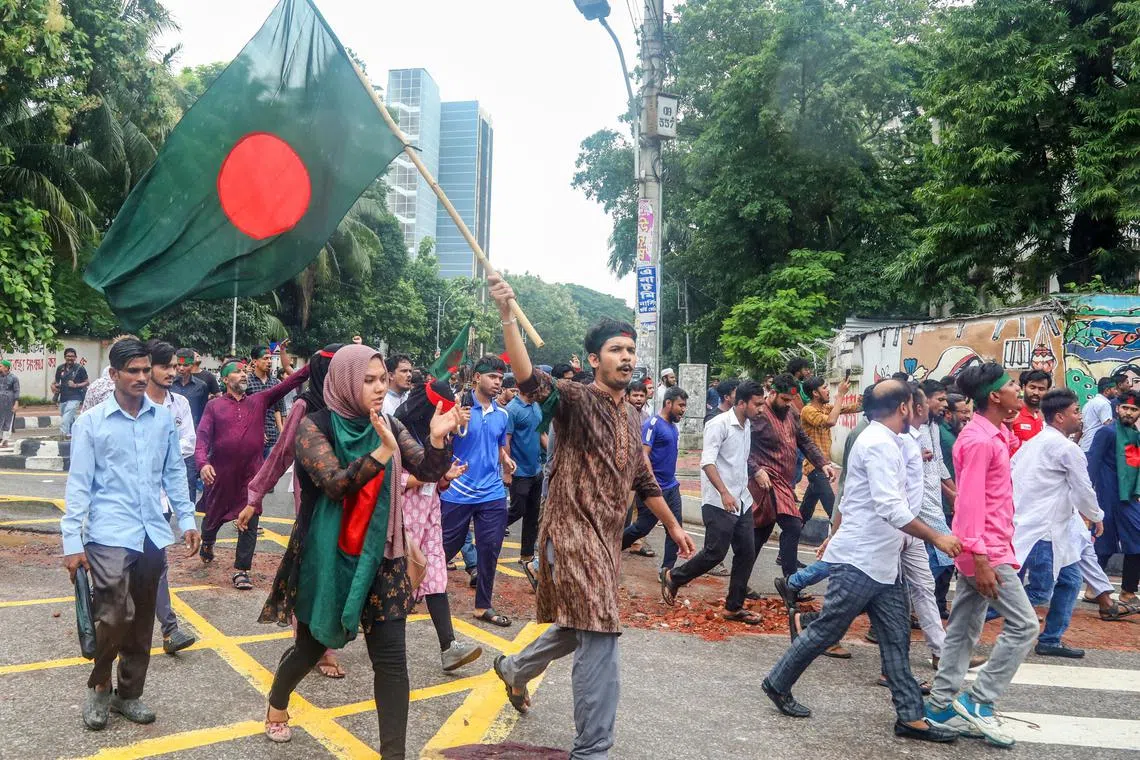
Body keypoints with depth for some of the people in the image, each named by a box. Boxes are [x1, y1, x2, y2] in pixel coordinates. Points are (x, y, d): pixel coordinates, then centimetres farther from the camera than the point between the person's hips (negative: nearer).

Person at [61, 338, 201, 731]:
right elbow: (78, 484, -4)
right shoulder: (91, 422, -4)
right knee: (114, 617, -12)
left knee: (142, 621, 11)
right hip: (110, 535, -4)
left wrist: (187, 519, 9)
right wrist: (72, 541, -7)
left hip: (152, 534, 4)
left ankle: (128, 693, 28)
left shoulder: (163, 418, 5)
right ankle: (99, 687, 14)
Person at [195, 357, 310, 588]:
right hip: (220, 474, -1)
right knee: (214, 516, 19)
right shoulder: (214, 406, 0)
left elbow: (287, 384, -6)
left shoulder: (259, 401, 5)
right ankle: (207, 543, 52)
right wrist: (202, 463, -25)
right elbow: (203, 437, -8)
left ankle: (241, 570, 9)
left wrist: (312, 366, -19)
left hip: (251, 475, 1)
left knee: (250, 523, -1)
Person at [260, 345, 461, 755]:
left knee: (391, 658, -2)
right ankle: (277, 704, 48)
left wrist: (438, 439, -26)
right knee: (312, 644, 17)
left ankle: (394, 752, 8)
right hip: (327, 557, -3)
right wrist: (383, 451, -37)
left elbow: (428, 471, -7)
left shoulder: (389, 426, 1)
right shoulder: (315, 426, -11)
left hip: (379, 556, 3)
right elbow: (334, 483, -24)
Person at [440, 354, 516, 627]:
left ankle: (483, 606, 20)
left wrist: (506, 460, 1)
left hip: (492, 494, 5)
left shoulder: (502, 413, 8)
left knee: (490, 550, 6)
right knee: (447, 546, 8)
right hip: (457, 492, -4)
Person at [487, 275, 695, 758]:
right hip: (572, 531, -9)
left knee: (582, 627, 22)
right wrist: (507, 316, -44)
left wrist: (673, 526, 26)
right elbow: (530, 380, -31)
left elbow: (643, 480, 23)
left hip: (607, 535, 9)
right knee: (600, 637, -10)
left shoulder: (629, 417, 13)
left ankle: (515, 669, 48)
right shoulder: (576, 400, -12)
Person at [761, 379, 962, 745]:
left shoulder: (883, 441, 14)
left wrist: (837, 536, 29)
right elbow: (892, 508, -27)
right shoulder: (879, 443, -18)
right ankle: (778, 684, 17)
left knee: (896, 639, 8)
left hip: (882, 562, 10)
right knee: (826, 630, 2)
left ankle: (910, 717, 12)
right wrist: (937, 538, -22)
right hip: (859, 561, -10)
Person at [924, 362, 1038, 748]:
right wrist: (980, 557, -23)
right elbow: (970, 502, -21)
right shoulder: (979, 440, -17)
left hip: (988, 548, 10)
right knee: (1024, 624, -6)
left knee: (964, 630, 11)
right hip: (985, 551, -10)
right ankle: (979, 702, 0)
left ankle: (942, 706, 17)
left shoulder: (992, 436, 13)